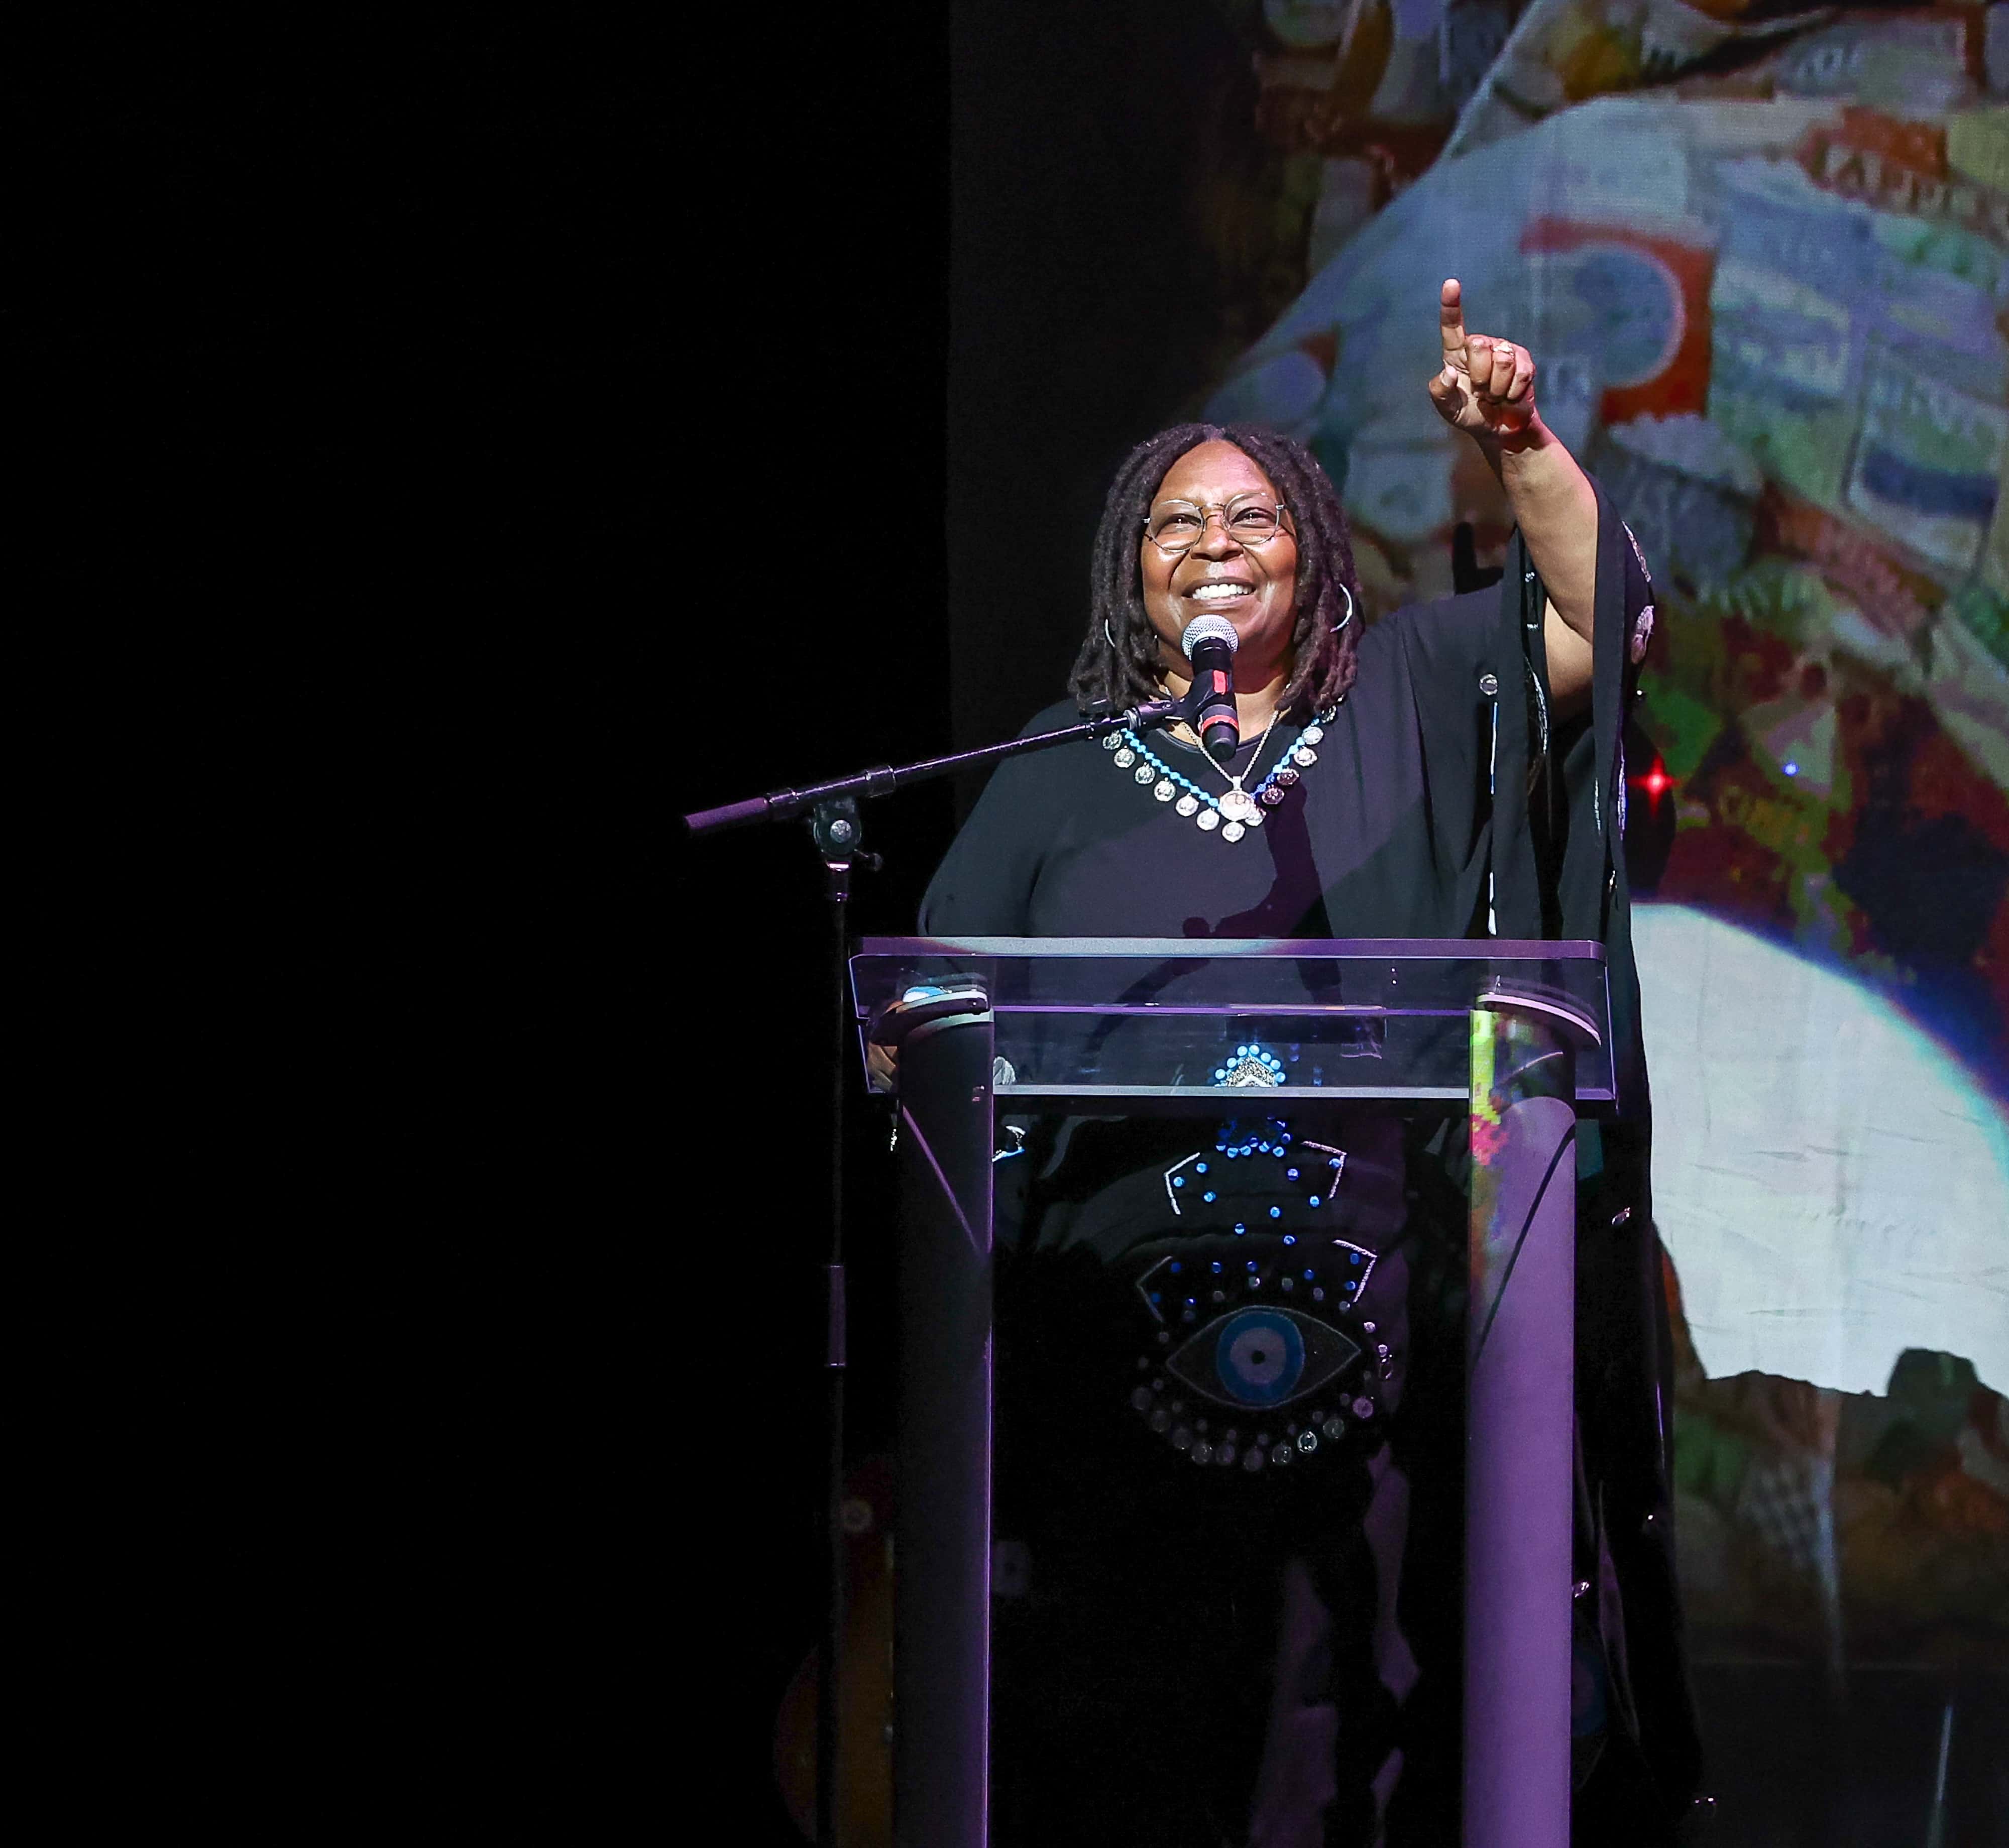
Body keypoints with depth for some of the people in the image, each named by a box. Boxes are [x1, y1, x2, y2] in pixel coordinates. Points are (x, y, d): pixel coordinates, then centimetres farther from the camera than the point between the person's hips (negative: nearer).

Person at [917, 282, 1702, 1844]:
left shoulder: (1410, 704, 11)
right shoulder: (1060, 771, 13)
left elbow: (1602, 621, -2)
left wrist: (1521, 445, -13)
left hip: (1372, 1302, -1)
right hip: (1125, 1314, 1)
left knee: (1353, 1653, -3)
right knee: (1132, 1703, 0)